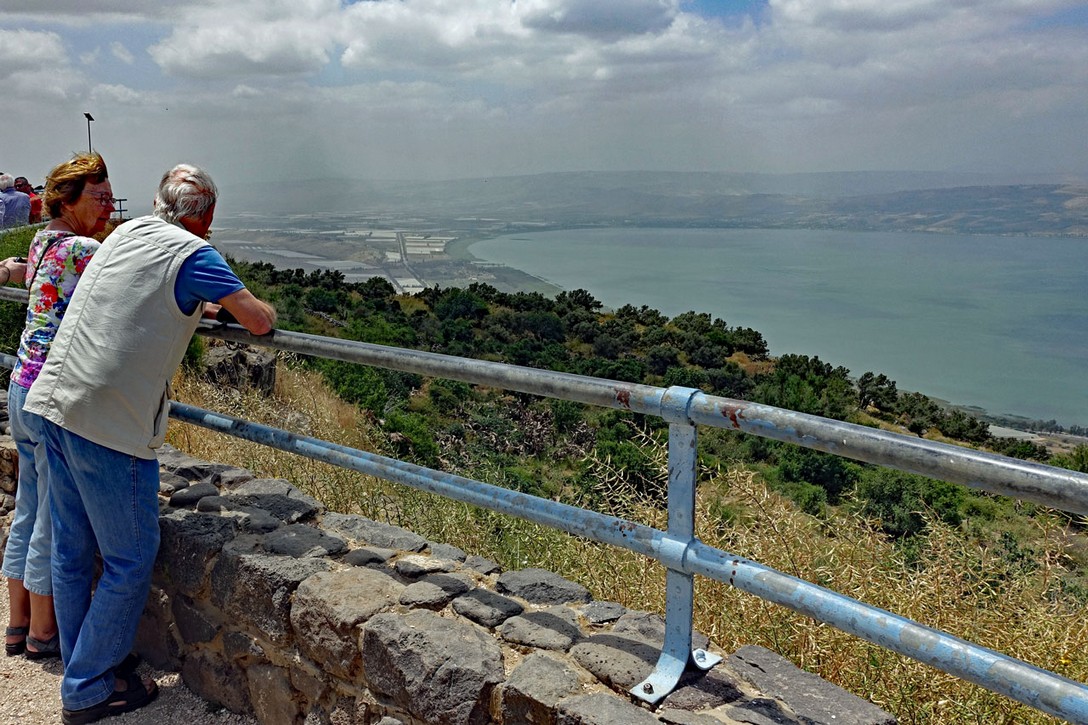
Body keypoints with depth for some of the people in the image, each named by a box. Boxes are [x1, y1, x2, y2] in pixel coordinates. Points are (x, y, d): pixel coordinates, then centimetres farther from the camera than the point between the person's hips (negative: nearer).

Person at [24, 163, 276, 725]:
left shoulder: (126, 233, 15)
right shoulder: (192, 253, -9)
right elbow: (260, 322, -12)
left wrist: (198, 308, 32)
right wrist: (256, 308, 8)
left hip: (53, 403, 9)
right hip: (111, 424, -8)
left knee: (72, 551, 17)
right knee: (131, 560, 5)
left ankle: (80, 670, 32)